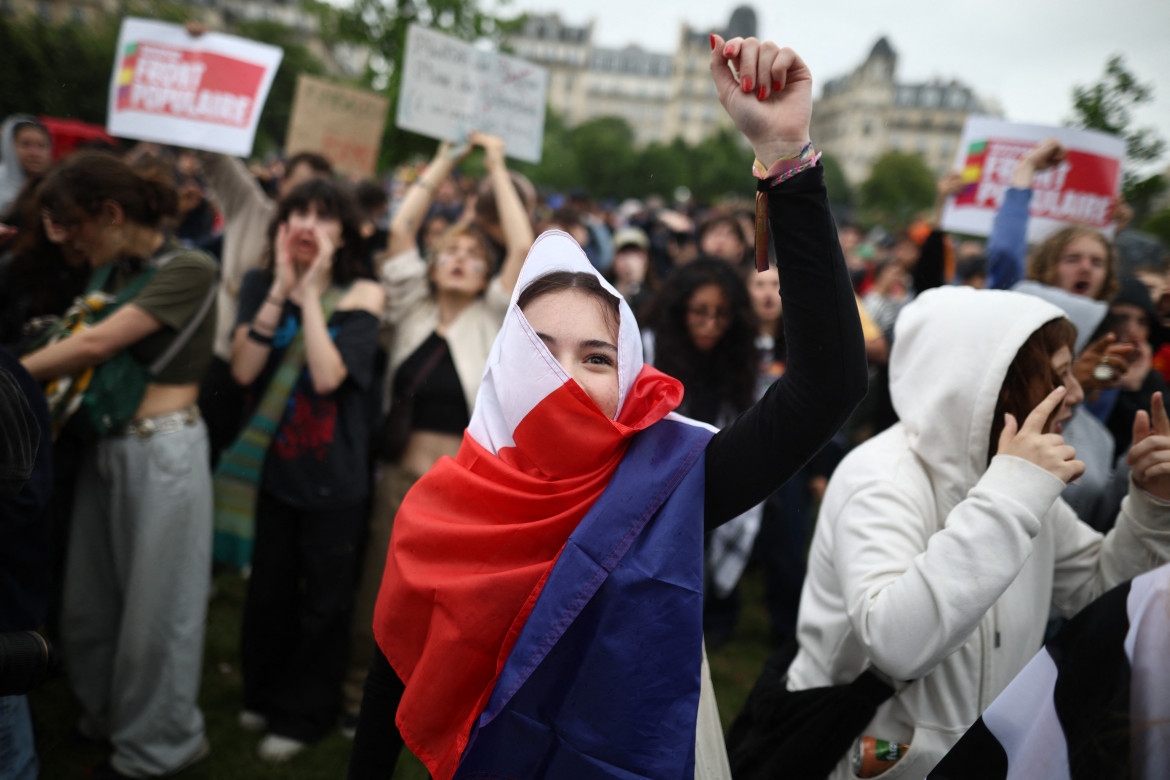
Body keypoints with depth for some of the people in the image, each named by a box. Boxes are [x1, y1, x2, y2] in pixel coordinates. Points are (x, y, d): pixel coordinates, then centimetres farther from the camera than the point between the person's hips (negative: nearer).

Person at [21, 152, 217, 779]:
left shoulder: (188, 269, -12)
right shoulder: (115, 272, 12)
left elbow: (96, 345, -19)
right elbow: (83, 339, 3)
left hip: (162, 450, -7)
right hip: (107, 445, 7)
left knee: (155, 603, 5)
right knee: (90, 598, 14)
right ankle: (107, 714, 36)